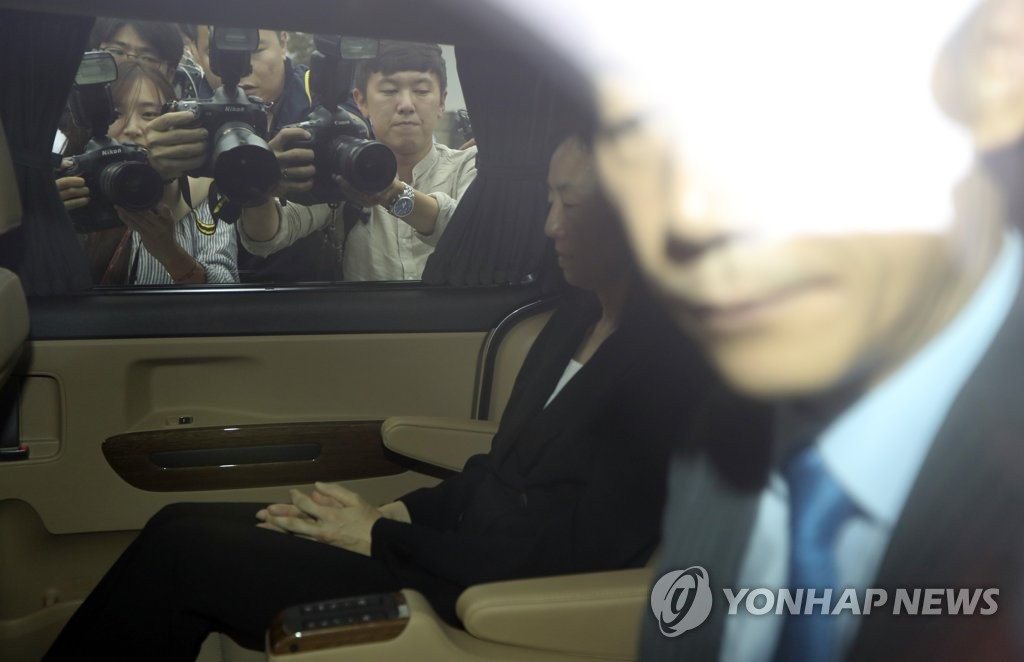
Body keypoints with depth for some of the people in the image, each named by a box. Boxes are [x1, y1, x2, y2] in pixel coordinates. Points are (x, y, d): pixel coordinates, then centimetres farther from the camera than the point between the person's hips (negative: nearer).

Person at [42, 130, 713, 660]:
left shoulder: (667, 367, -20)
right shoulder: (580, 317, 9)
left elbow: (567, 557, -21)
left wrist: (382, 537, -13)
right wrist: (399, 512, 1)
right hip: (461, 542, 9)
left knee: (184, 549, -9)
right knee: (185, 525, 2)